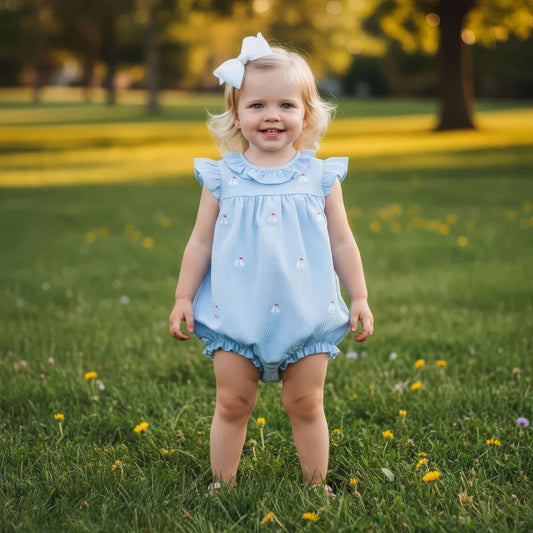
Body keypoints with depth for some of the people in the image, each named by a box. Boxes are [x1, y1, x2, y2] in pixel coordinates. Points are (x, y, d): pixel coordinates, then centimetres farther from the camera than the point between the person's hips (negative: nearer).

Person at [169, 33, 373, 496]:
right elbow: (201, 242, 6)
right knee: (232, 404, 7)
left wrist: (360, 297, 4)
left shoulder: (320, 176, 1)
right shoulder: (222, 178, 0)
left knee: (306, 406, 8)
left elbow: (342, 242, 6)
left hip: (306, 315, 0)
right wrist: (184, 297, 3)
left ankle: (317, 485, 23)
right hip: (237, 315, 0)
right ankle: (222, 484, 22)